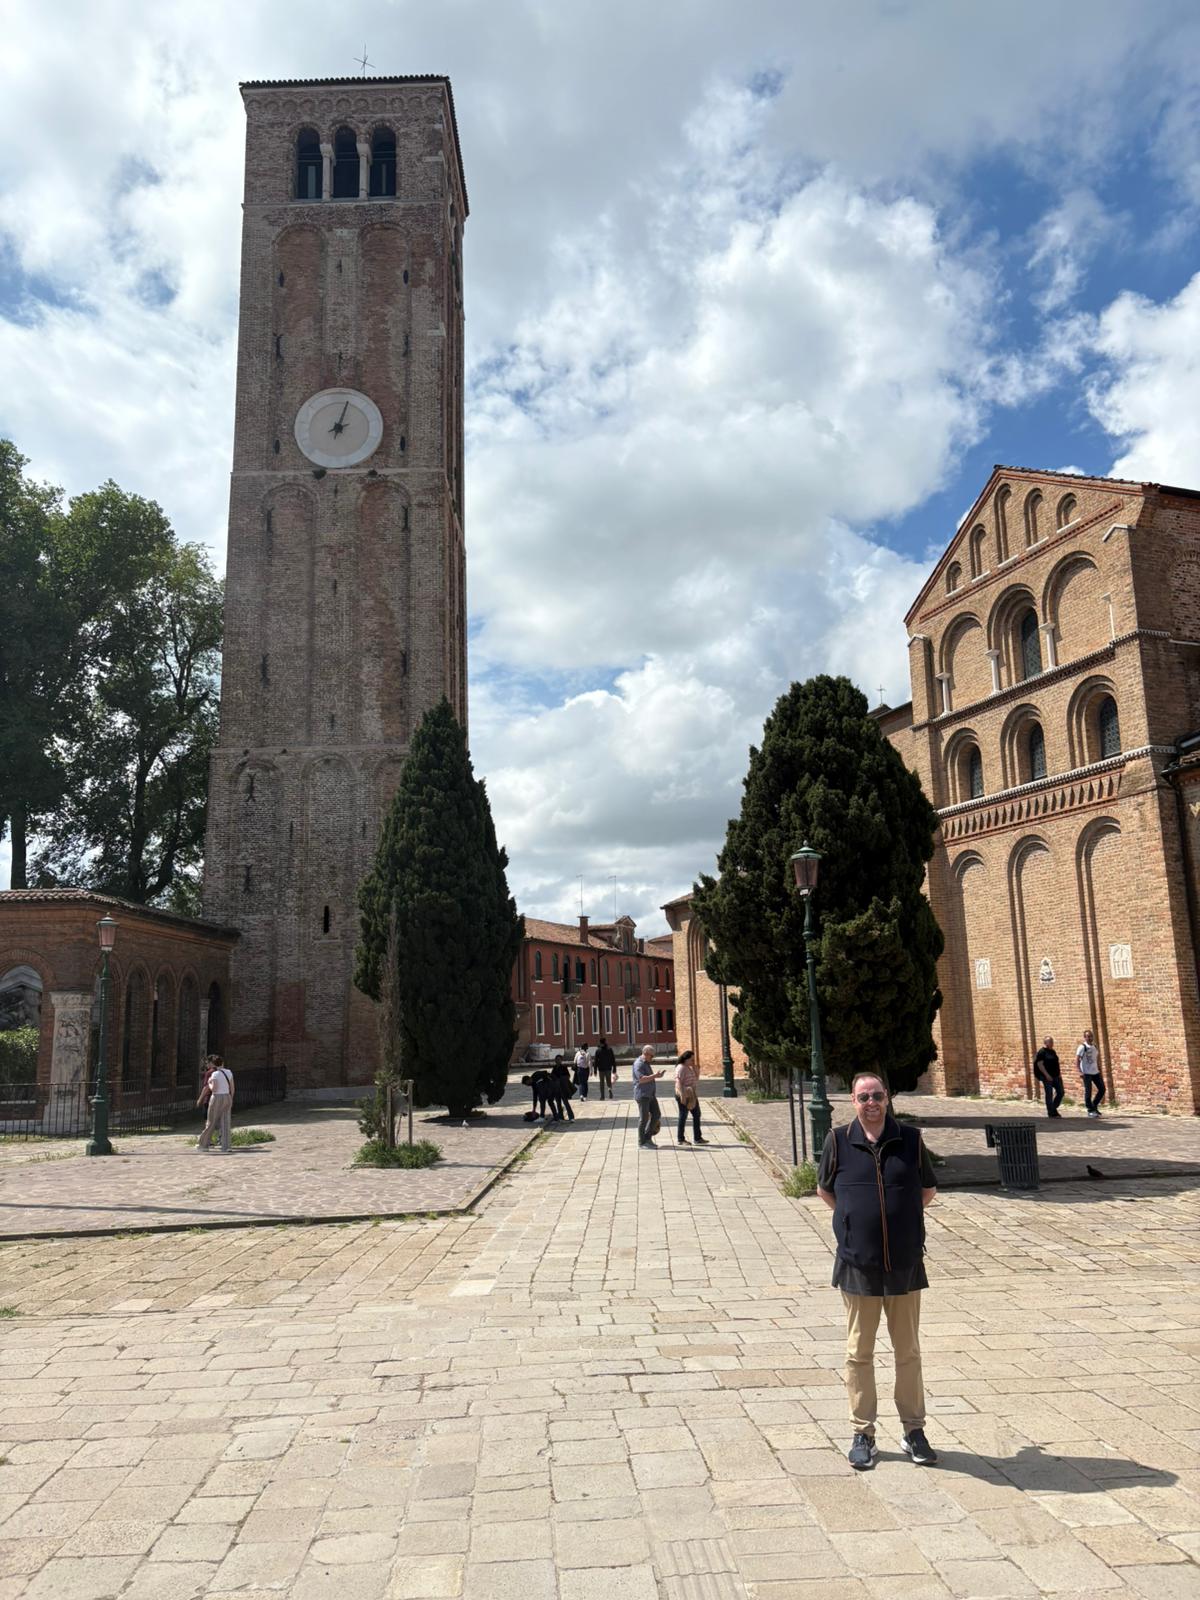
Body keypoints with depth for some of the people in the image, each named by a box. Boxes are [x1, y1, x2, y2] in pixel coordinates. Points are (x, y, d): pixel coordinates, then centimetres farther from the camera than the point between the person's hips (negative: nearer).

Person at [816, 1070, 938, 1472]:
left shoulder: (910, 1139, -3)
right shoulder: (839, 1141, -5)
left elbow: (928, 1190, 13)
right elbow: (824, 1190, 11)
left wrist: (902, 1219, 11)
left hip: (905, 1264, 1)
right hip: (857, 1265, -1)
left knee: (909, 1351, 12)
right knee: (859, 1352, 8)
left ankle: (914, 1430, 26)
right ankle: (863, 1434, 20)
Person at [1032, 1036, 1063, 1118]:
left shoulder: (1053, 1051, 14)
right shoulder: (1042, 1052, -10)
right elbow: (1040, 1064, -16)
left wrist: (1059, 1073, 11)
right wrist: (1047, 1075, -20)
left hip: (1056, 1076, 8)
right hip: (1047, 1077, -8)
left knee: (1060, 1093, 7)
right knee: (1049, 1095, -2)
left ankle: (1054, 1109, 24)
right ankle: (1051, 1113, 7)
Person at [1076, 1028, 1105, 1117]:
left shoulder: (1095, 1046, 10)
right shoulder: (1082, 1047, -10)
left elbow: (1097, 1059, 20)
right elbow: (1077, 1060, -14)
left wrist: (1100, 1071, 16)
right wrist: (1080, 1072, -21)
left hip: (1096, 1072, 7)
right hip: (1087, 1073, -7)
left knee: (1102, 1089, 7)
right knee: (1088, 1092, -3)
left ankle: (1094, 1106, 22)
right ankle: (1090, 1110, 7)